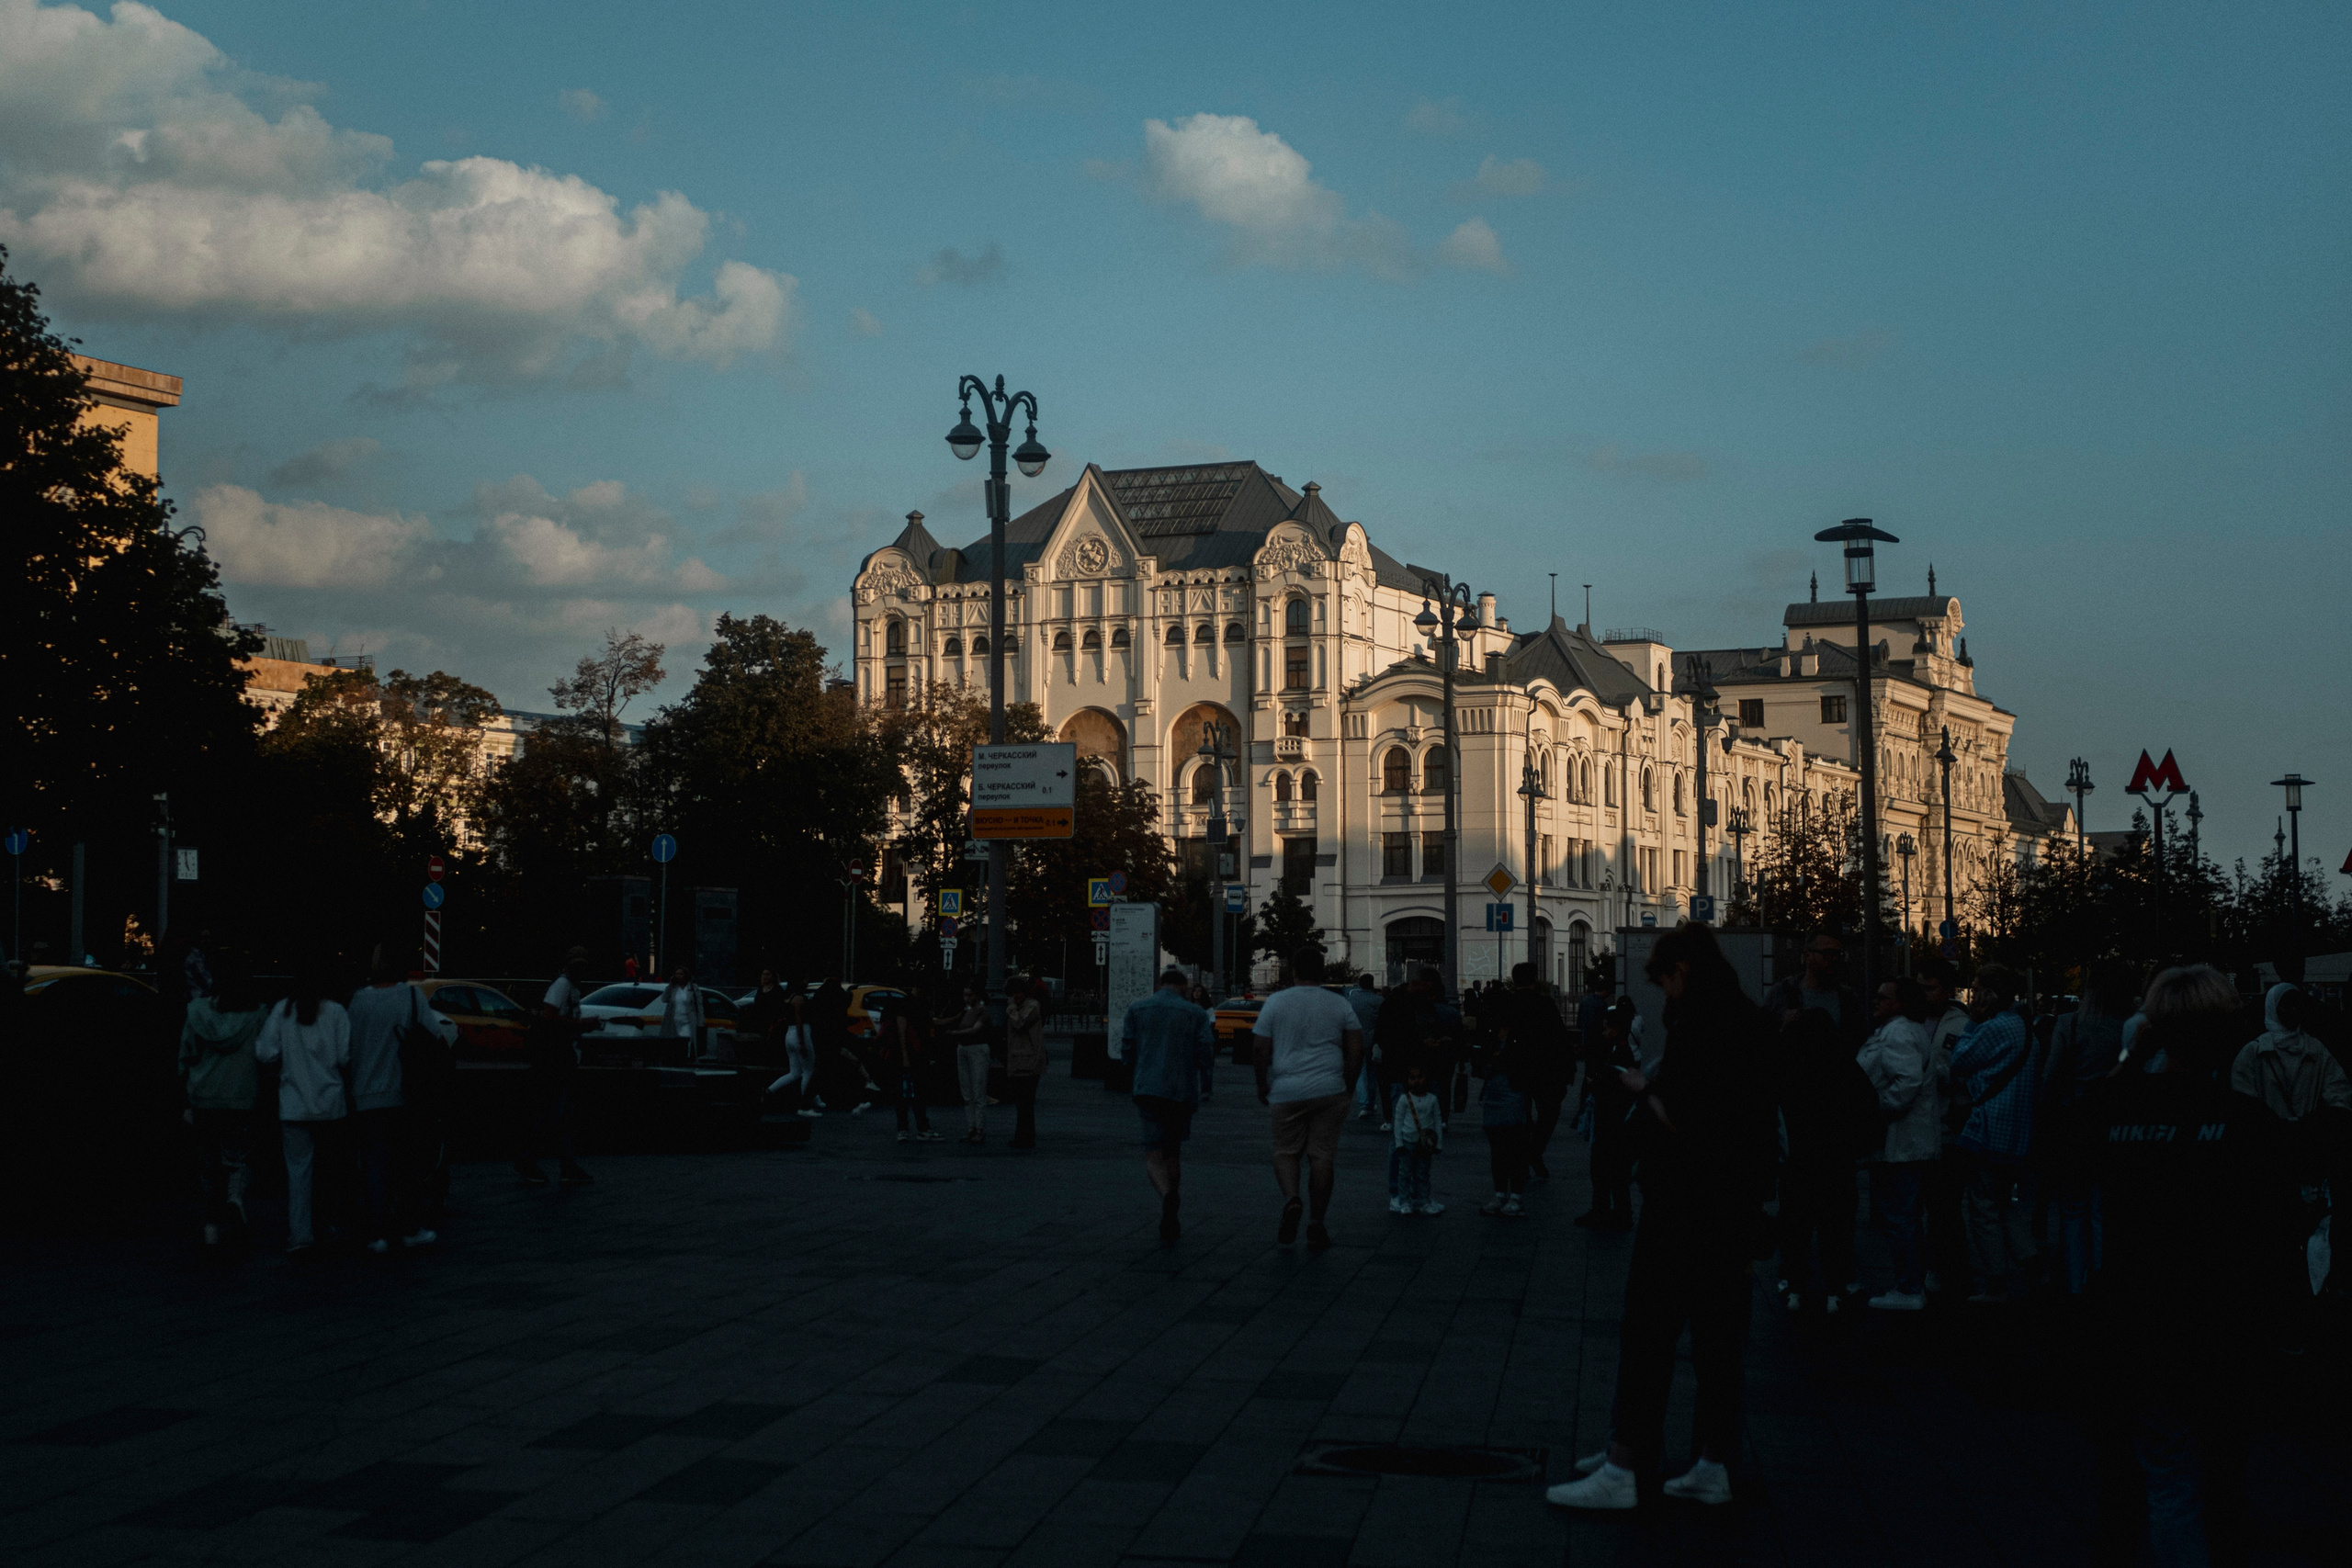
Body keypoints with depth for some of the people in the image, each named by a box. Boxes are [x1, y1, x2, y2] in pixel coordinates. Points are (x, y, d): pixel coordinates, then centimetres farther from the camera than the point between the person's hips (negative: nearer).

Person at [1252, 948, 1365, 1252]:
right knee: (1322, 1156, 5)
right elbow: (1356, 1051, 4)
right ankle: (1316, 1226, 5)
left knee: (1285, 1152, 10)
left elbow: (1261, 1050, 0)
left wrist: (1263, 1085, 12)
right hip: (1329, 1090, 1)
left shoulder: (1275, 1003, 1)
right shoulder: (1340, 1007, 6)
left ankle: (1291, 1198, -18)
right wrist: (1348, 1087, 13)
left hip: (1287, 1091, -1)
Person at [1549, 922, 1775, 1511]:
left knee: (1648, 1331, -4)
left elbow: (1676, 1121, -22)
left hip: (1685, 1207, -9)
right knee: (1718, 1334, 12)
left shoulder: (1698, 1022, -17)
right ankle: (1714, 1465, 18)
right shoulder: (1747, 1019, 12)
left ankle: (1624, 1469, -2)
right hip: (1736, 1205, 9)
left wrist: (1644, 1090, -4)